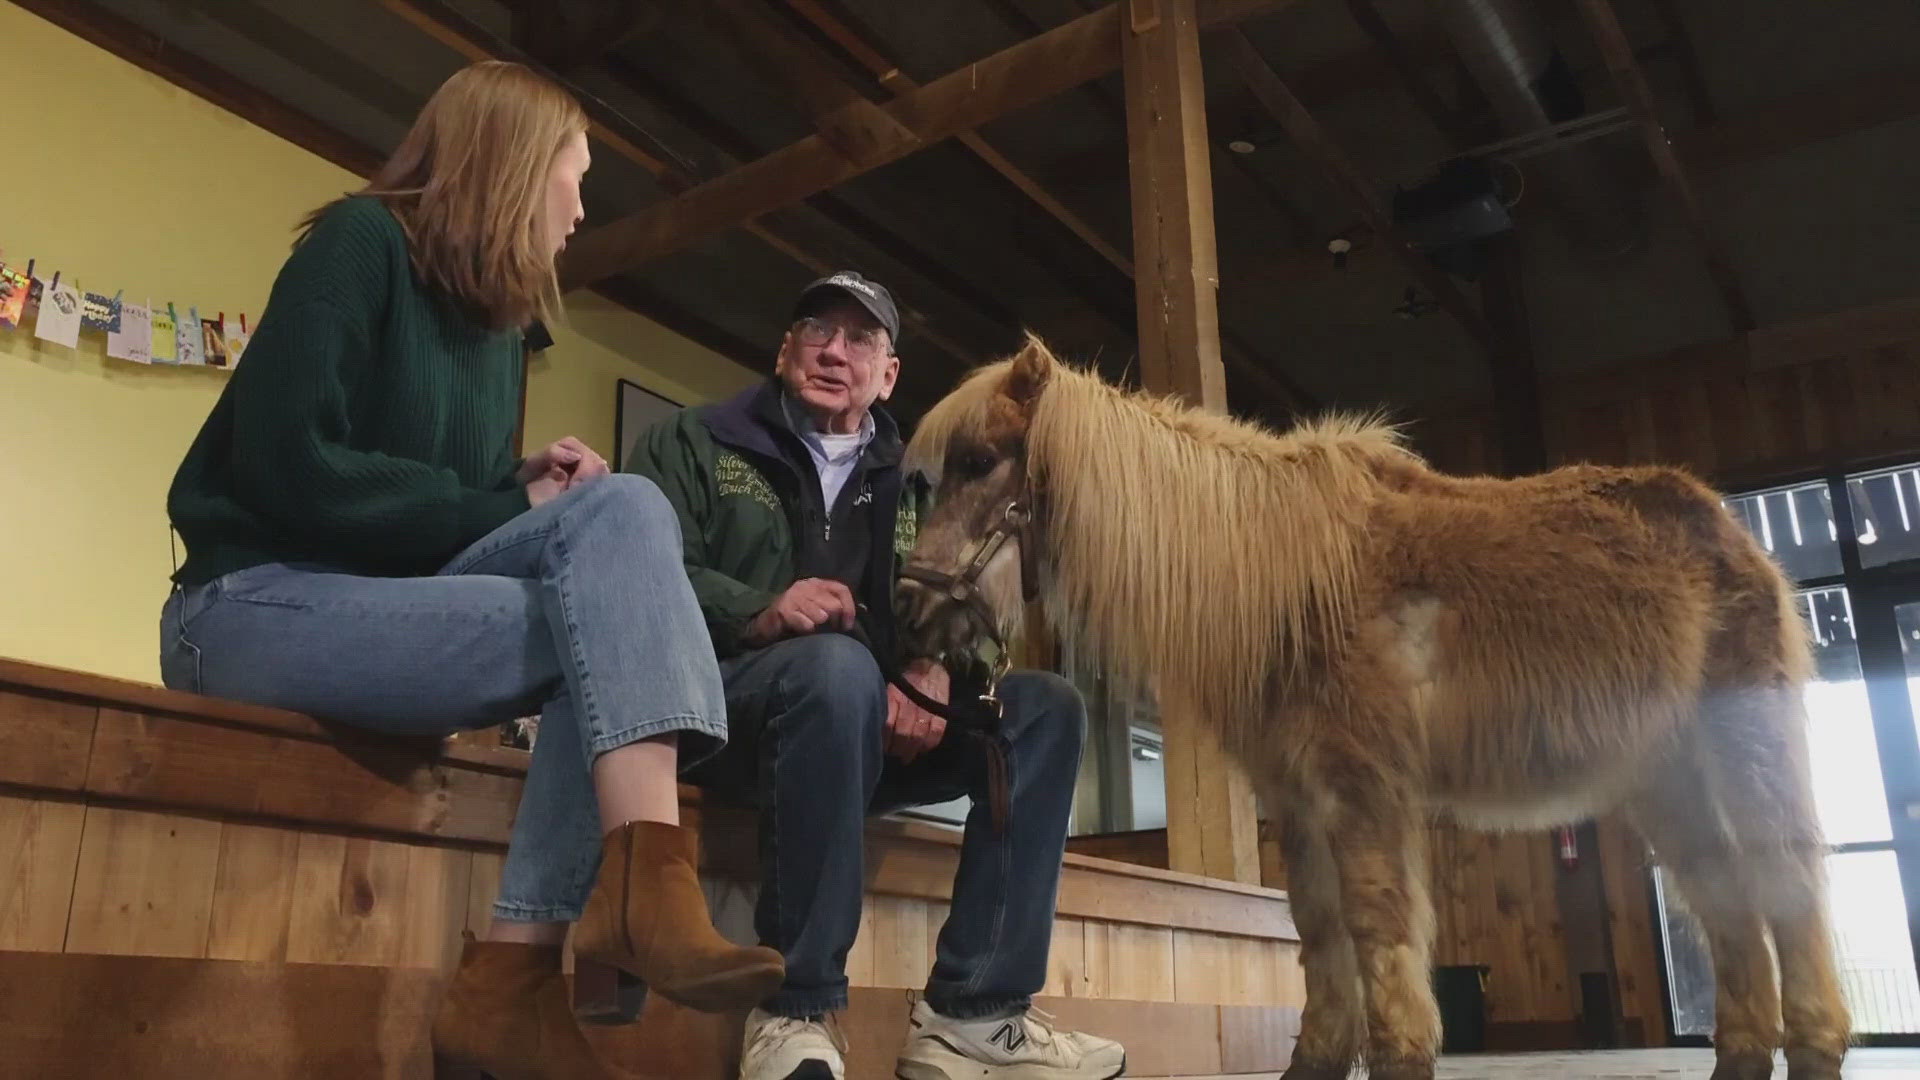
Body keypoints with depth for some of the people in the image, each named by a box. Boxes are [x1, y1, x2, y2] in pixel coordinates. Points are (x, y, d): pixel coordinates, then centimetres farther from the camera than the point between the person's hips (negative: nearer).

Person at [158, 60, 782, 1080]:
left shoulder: (497, 319, 17)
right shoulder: (360, 240, -5)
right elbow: (290, 465, -17)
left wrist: (529, 485, -4)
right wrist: (511, 510, -13)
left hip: (387, 602, 7)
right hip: (256, 603, -7)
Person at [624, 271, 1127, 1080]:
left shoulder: (906, 488, 21)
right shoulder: (694, 443, 10)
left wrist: (935, 675, -17)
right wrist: (760, 613, -26)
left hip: (862, 733, 5)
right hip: (720, 709, -5)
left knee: (1046, 705, -12)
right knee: (837, 662, -37)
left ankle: (972, 1014, -17)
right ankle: (795, 1012, -28)